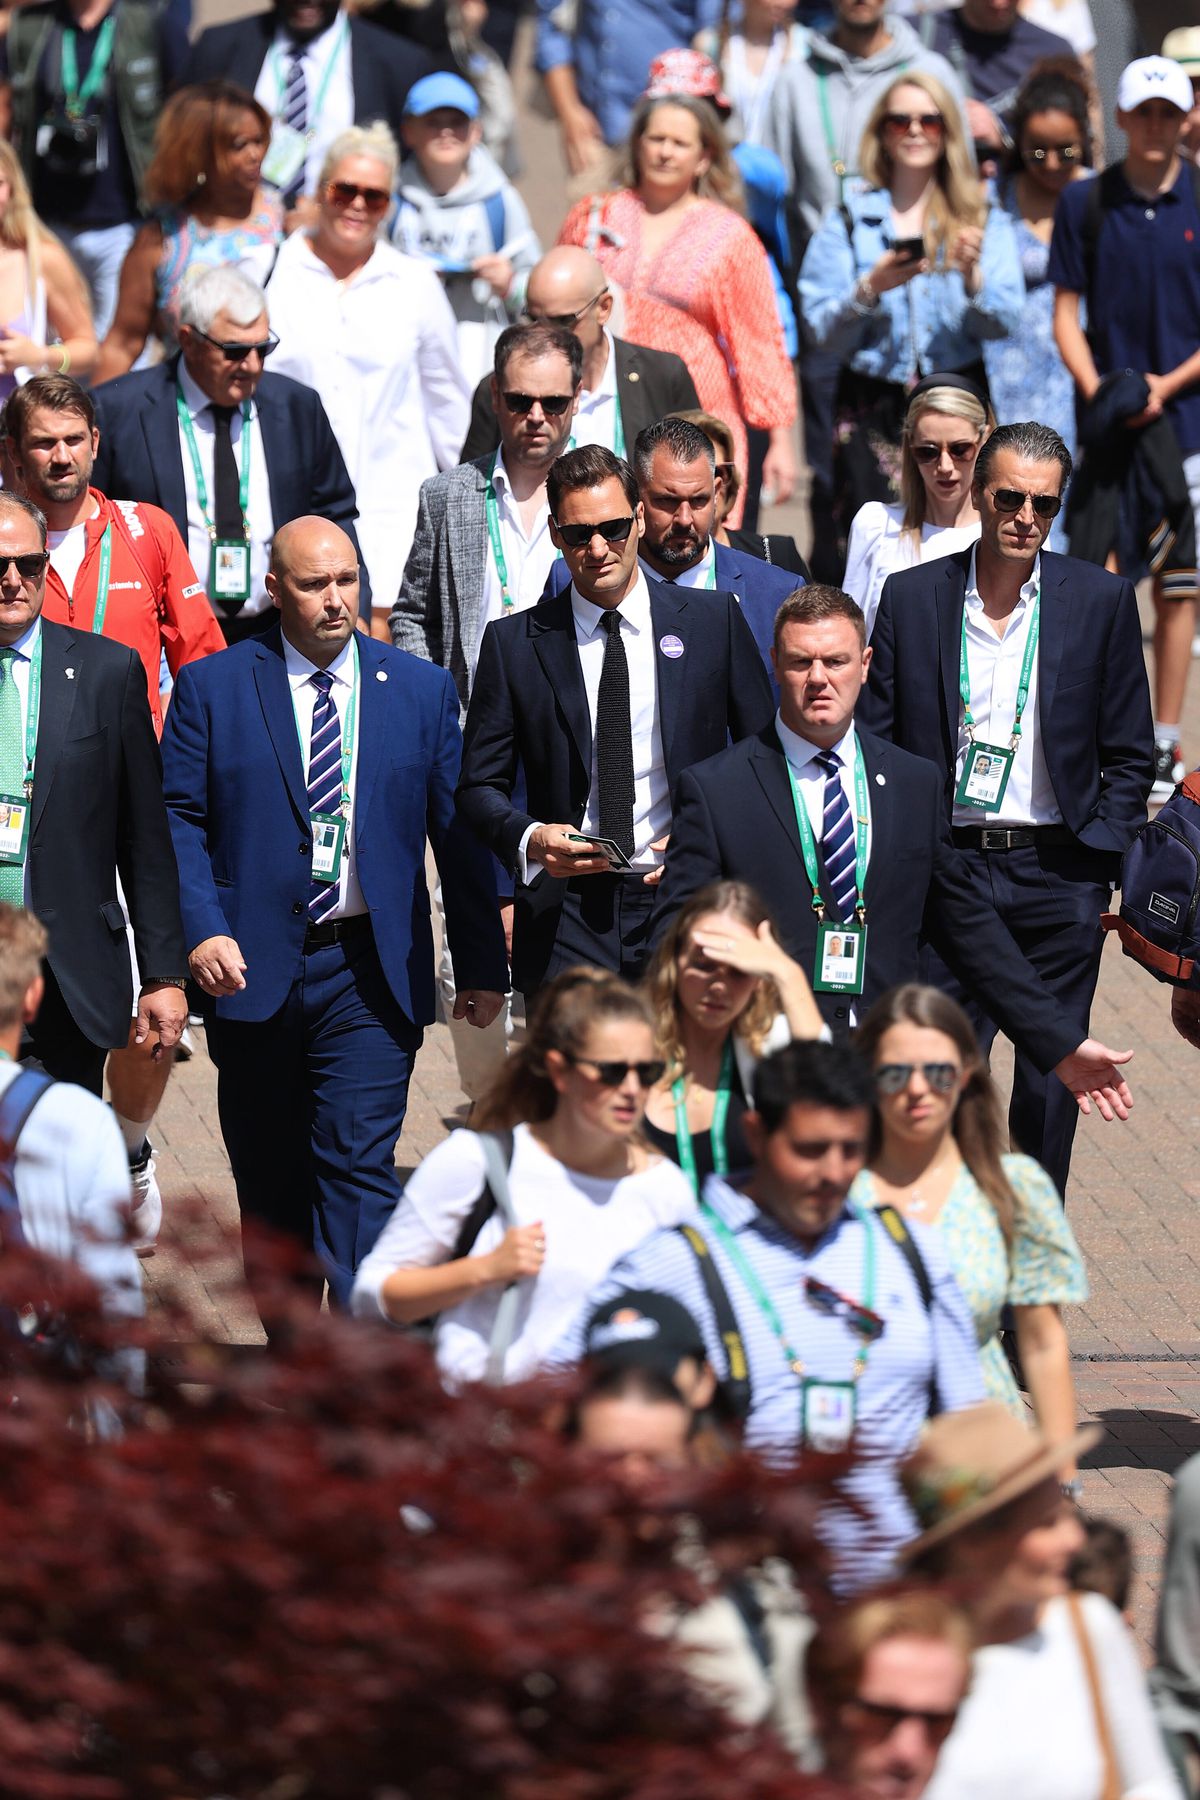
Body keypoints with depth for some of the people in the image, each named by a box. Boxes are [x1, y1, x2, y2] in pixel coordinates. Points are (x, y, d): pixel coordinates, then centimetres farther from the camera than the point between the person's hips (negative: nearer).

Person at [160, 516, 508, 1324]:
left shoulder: (421, 690, 6)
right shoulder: (212, 688, 2)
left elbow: (458, 830, 8)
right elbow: (179, 819, 0)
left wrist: (483, 963, 8)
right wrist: (203, 929, -15)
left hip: (369, 976, -1)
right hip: (255, 969, 1)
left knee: (359, 1163, -12)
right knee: (270, 1180, 10)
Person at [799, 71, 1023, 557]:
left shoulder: (983, 221, 9)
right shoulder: (850, 221, 9)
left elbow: (1002, 323, -1)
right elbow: (823, 332, 2)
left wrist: (972, 276, -18)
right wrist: (870, 289, -14)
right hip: (873, 404, 0)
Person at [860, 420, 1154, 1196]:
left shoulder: (1101, 600, 2)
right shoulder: (912, 596, 2)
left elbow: (1129, 754, 6)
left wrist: (1108, 866, -2)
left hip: (1058, 876, 0)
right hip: (946, 865, 0)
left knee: (1050, 1084, 6)